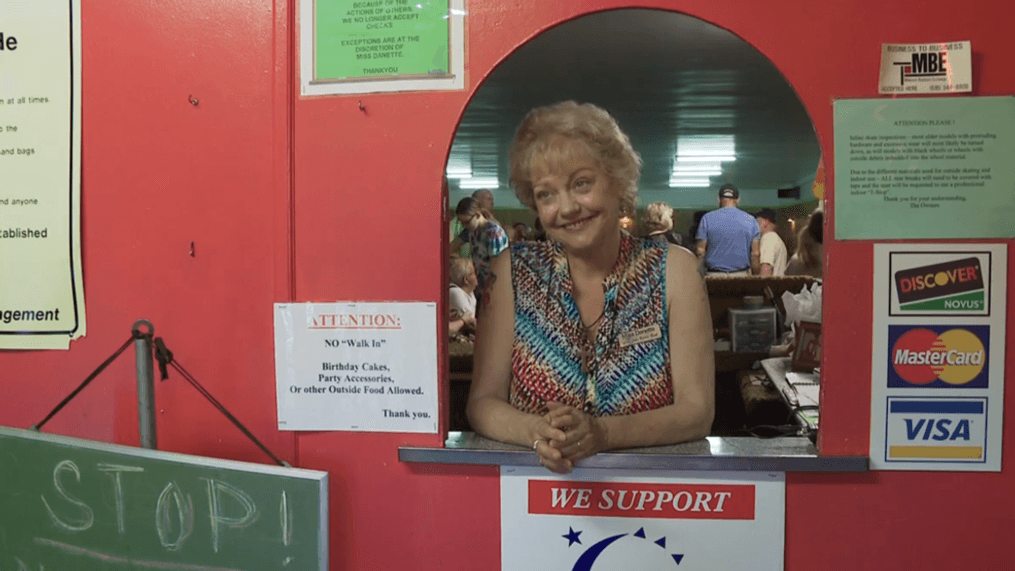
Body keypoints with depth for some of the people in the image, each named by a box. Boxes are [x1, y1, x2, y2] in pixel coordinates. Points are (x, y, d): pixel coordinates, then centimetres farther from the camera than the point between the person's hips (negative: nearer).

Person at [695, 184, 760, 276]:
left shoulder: (707, 219, 2)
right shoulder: (751, 220, 7)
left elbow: (701, 251, 0)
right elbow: (755, 254, 4)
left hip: (714, 275, -1)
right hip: (742, 275, 1)